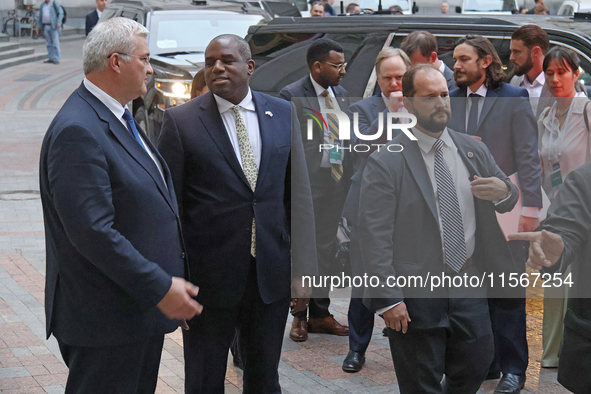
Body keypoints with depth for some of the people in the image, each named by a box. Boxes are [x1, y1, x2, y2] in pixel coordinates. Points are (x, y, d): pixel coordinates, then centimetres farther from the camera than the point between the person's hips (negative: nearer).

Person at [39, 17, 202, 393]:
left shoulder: (119, 118, 13)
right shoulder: (77, 131, -21)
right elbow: (92, 231, -27)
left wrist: (170, 283, 16)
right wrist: (160, 287, -23)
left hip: (142, 311, 10)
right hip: (105, 320, -10)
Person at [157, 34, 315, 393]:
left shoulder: (283, 115, 4)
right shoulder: (181, 121, -6)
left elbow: (299, 195, 6)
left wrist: (304, 266, 2)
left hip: (271, 274, 3)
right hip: (208, 278, -3)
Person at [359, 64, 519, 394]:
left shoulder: (474, 150, 7)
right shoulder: (386, 163, -10)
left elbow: (508, 202, 17)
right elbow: (375, 237, -13)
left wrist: (503, 191, -9)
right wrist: (388, 299, -19)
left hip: (470, 285, 5)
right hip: (416, 295, -5)